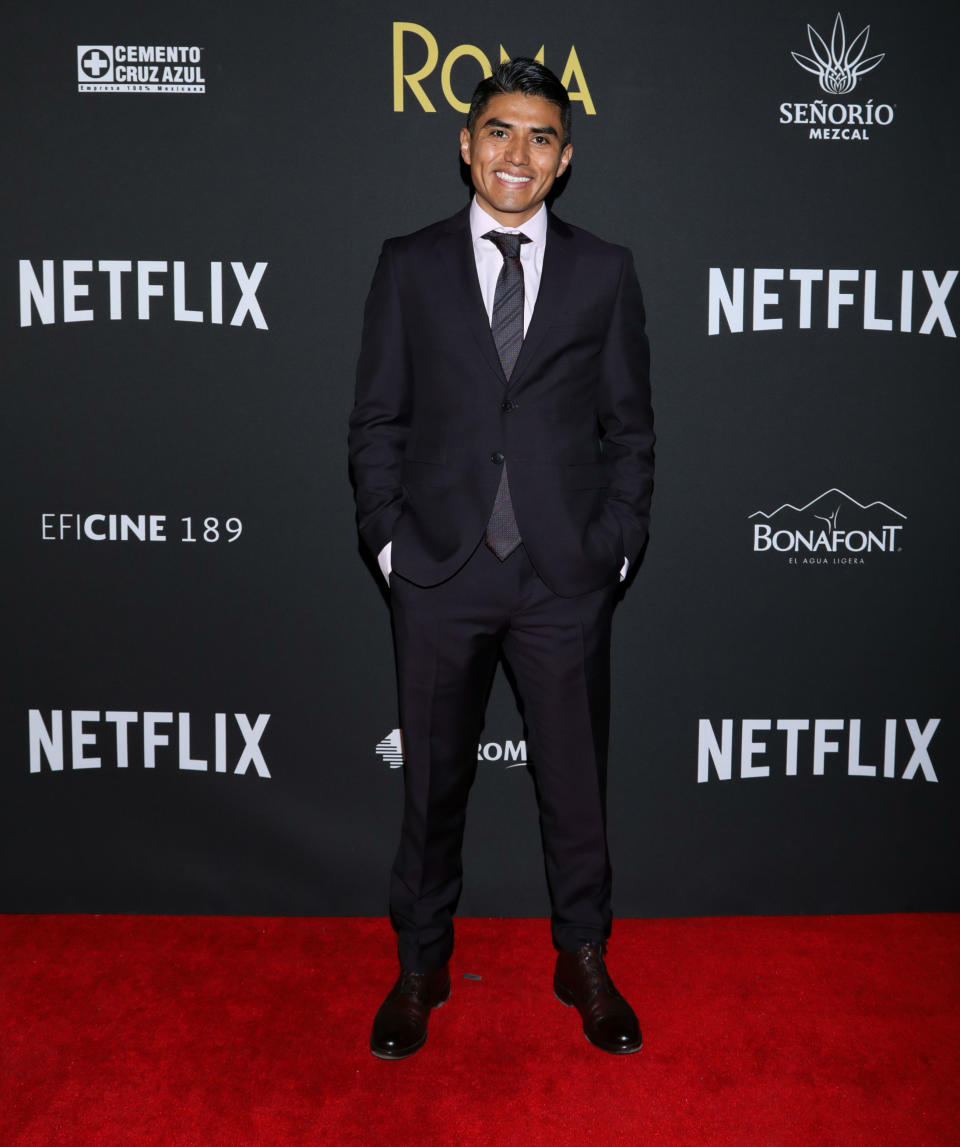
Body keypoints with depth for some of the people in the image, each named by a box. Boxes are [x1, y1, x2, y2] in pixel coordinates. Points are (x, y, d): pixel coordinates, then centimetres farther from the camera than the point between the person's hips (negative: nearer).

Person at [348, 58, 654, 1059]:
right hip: (440, 572, 0)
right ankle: (420, 965, 32)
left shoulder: (604, 272, 6)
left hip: (566, 575, 0)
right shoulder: (409, 265, 5)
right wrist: (388, 539, -4)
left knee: (576, 781, 11)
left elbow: (629, 424, 7)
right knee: (431, 780, 12)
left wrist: (617, 544, -2)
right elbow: (376, 420, 5)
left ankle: (584, 963, 33)